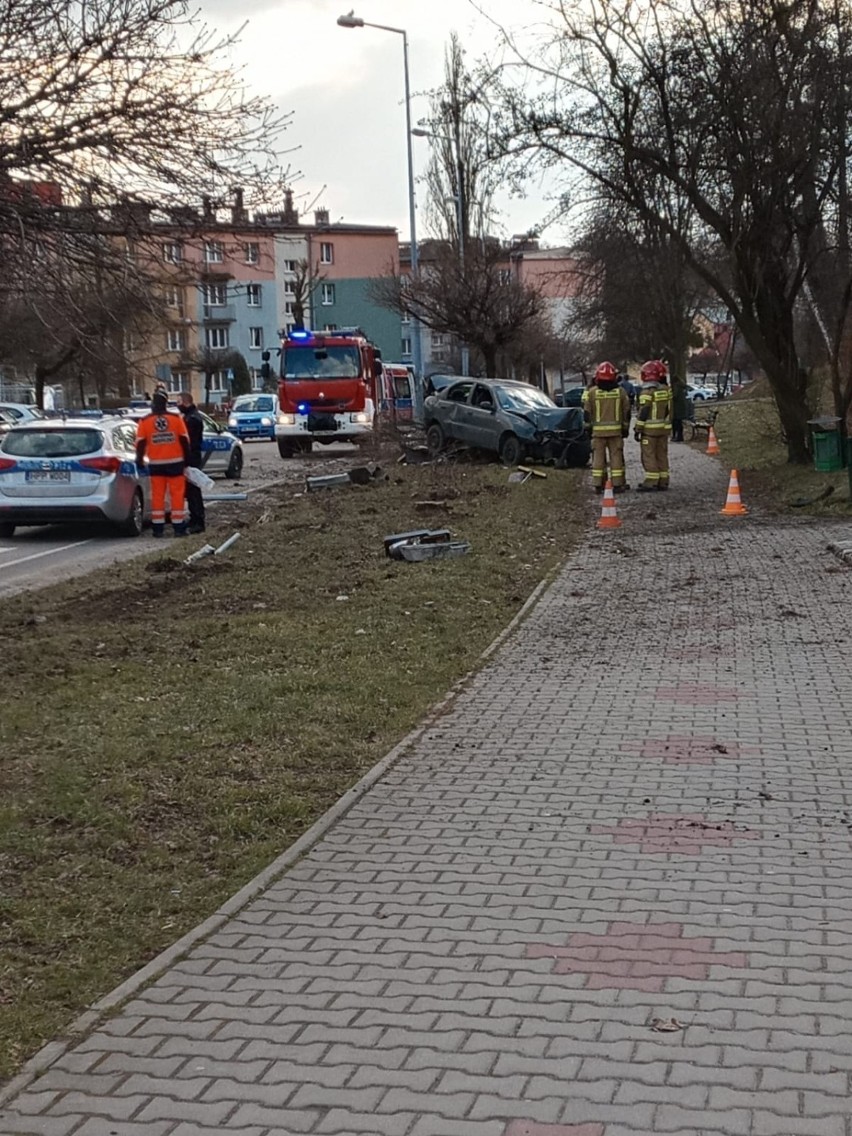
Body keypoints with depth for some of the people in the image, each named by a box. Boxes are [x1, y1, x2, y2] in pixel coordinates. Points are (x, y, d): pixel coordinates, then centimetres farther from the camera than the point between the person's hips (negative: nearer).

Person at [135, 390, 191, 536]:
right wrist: (187, 459, 8)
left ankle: (158, 527, 7)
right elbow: (184, 440, -1)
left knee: (157, 495, 7)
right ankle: (179, 527, 2)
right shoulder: (176, 418, -4)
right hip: (175, 462, -1)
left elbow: (140, 443, -4)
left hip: (156, 464, 1)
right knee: (177, 494, 3)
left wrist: (139, 459, 9)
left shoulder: (145, 421, -4)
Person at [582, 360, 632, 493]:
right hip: (616, 430, 1)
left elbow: (587, 412, -1)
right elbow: (626, 412, 6)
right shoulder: (621, 391, 1)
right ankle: (617, 484, 4)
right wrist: (625, 428, 14)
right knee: (616, 456, 5)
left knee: (598, 457, 3)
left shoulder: (592, 392, -3)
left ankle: (598, 485, 2)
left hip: (598, 431, -1)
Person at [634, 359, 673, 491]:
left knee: (649, 455, -4)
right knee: (662, 455, 12)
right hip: (664, 427, 7)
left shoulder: (647, 391, -14)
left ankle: (651, 482, -7)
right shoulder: (666, 390, 8)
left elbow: (643, 412, -16)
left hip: (650, 429, -7)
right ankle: (663, 482, 14)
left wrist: (638, 429, -12)